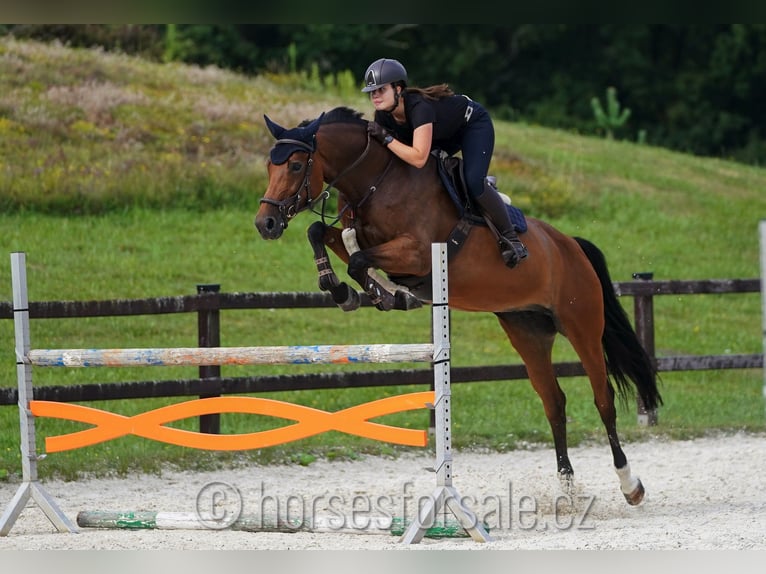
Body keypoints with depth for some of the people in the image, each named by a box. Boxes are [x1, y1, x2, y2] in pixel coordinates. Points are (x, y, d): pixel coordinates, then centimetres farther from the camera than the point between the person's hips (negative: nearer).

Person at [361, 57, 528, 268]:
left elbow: (419, 158, -49)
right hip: (446, 135, 8)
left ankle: (511, 237, -10)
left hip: (474, 124, -8)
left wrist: (386, 138, -48)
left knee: (473, 181, -28)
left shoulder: (419, 107, -41)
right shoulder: (383, 116, -19)